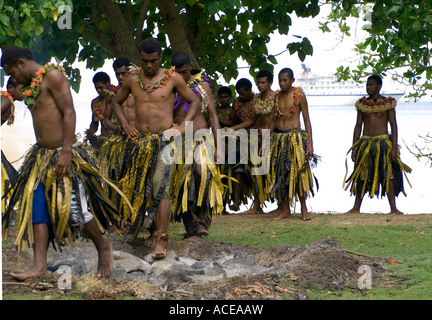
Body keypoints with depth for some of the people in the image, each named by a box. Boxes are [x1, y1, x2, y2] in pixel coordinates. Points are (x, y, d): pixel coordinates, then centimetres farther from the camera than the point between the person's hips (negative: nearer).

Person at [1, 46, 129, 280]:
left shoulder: (53, 76, -10)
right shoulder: (32, 85, 16)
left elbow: (69, 113, -16)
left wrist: (66, 151, -23)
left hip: (63, 156, -9)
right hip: (42, 155, 9)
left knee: (73, 206, -6)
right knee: (36, 207, 0)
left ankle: (103, 247, 15)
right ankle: (40, 265, -1)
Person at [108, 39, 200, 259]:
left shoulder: (172, 79, -1)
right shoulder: (132, 79, 7)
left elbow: (194, 101, 7)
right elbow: (116, 102, 22)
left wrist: (182, 127, -4)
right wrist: (125, 126, 9)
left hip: (164, 139, -4)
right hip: (140, 140, 4)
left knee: (161, 189, -13)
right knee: (139, 187, 7)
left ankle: (160, 240, -17)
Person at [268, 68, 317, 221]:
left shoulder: (299, 95, -4)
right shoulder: (276, 96, 9)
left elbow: (307, 120, -3)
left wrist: (310, 143, -9)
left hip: (295, 137, -4)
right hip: (278, 138, 4)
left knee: (297, 172, -6)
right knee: (280, 173, 3)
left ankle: (303, 208, 7)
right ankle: (284, 209, 9)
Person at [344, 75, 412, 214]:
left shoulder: (388, 103, 0)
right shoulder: (362, 104, 8)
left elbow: (393, 126, -2)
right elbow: (358, 126, 11)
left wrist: (394, 147, -10)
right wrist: (354, 148, 6)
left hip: (383, 142, -2)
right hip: (365, 142, 3)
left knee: (388, 174, -6)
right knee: (362, 175, 4)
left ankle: (393, 207, -3)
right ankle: (356, 207, 9)